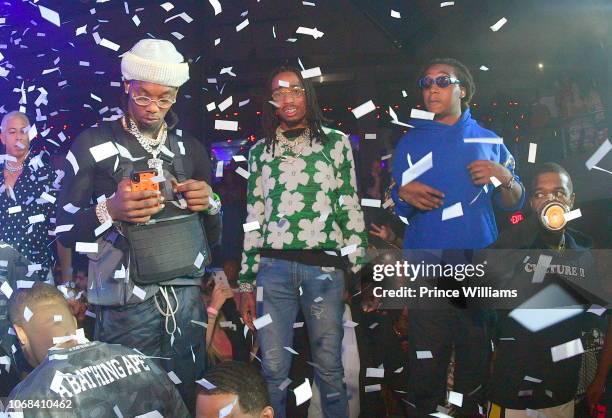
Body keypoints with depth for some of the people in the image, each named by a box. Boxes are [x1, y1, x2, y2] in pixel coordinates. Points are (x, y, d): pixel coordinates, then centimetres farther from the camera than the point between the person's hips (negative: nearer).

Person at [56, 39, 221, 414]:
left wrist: (209, 203, -5)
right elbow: (65, 231, -1)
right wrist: (110, 210, -17)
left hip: (187, 299, 3)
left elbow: (214, 236, 16)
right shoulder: (94, 145, -1)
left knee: (189, 402, 7)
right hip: (126, 307, -3)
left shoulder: (192, 149, 11)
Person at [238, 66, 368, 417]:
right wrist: (246, 282, 8)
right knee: (274, 369, 5)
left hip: (325, 267, -1)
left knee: (330, 367, 5)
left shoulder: (335, 142, 8)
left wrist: (360, 270, -1)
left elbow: (350, 206, 6)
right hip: (273, 268, 2)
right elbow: (254, 218, 12)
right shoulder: (261, 151, 13)